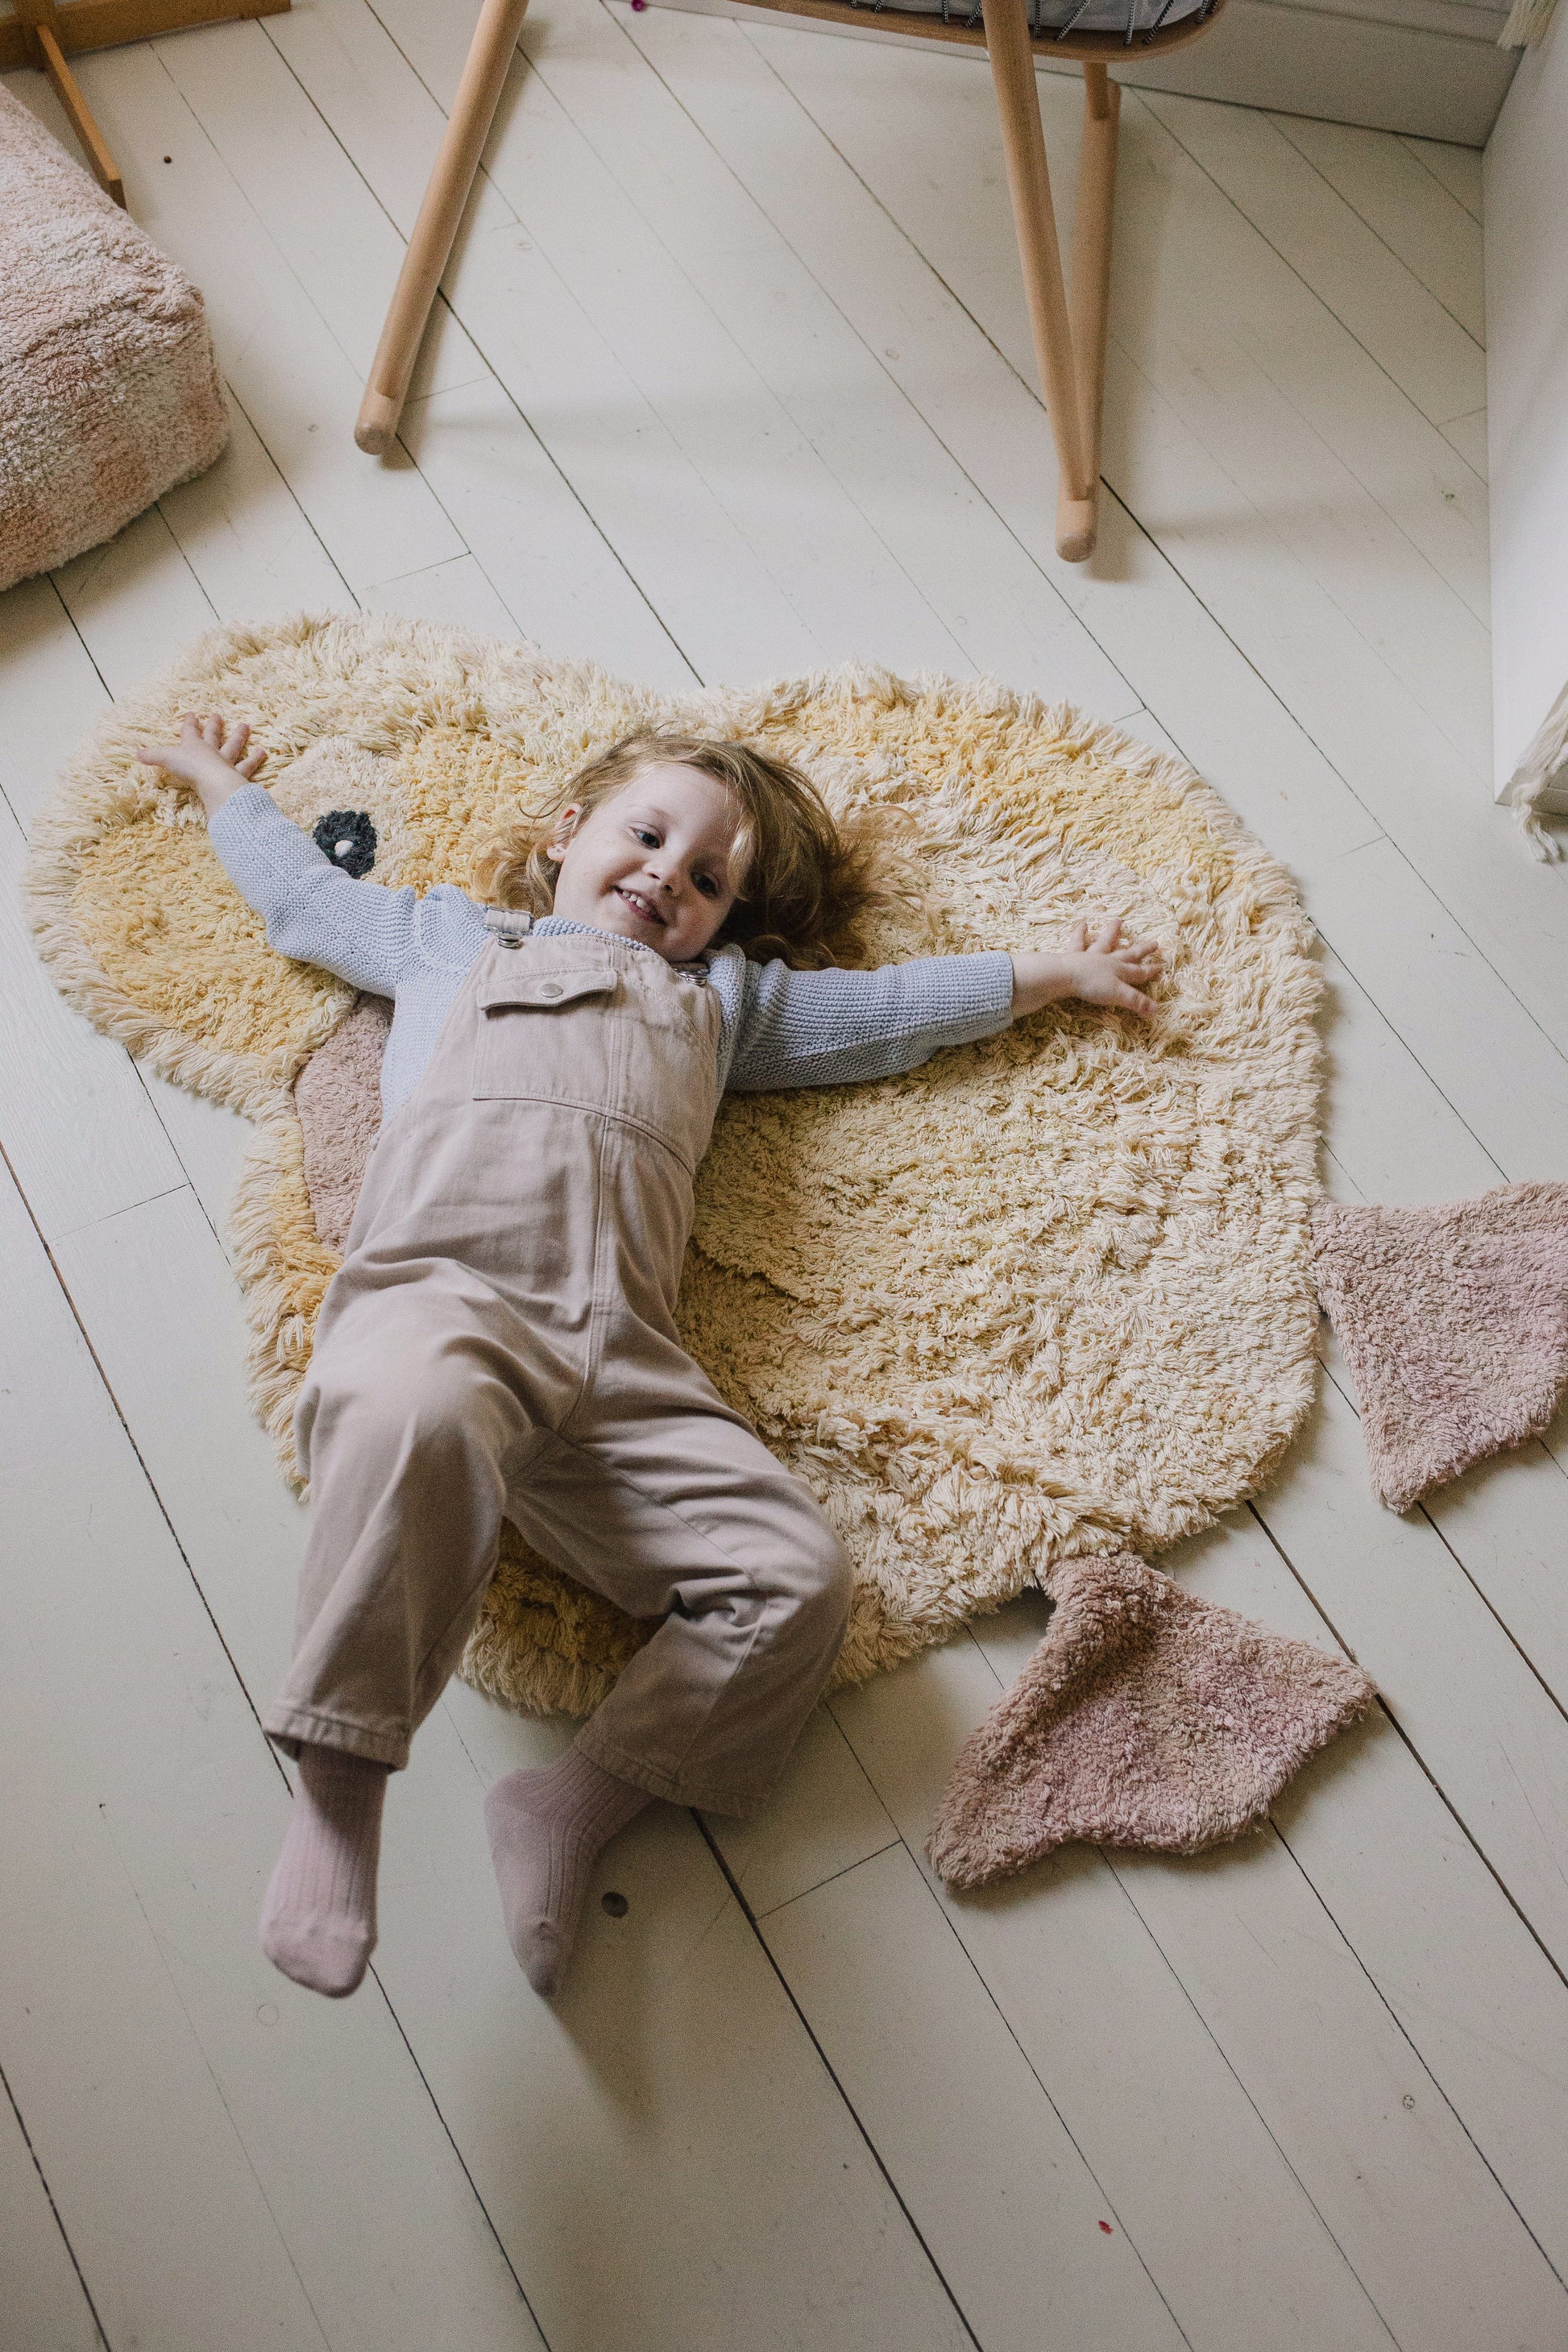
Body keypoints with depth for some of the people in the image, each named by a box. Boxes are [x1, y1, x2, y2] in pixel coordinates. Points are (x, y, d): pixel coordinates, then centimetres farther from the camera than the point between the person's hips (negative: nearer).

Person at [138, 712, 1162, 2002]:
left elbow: (889, 1003, 45)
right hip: (441, 1288, -3)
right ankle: (338, 1789, -34)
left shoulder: (721, 995, 39)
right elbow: (305, 895, 48)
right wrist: (230, 787, 59)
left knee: (796, 1571, -18)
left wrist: (1052, 973, 48)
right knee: (414, 1415, -41)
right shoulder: (452, 936, 35)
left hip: (621, 1356, 3)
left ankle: (579, 1803, -15)